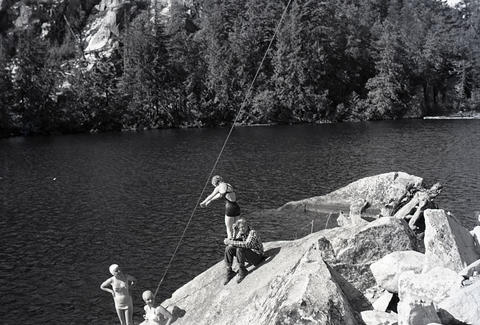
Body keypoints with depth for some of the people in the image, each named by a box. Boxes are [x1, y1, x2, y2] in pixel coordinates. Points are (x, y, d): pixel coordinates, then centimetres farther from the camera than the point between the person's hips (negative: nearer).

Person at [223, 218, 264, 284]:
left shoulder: (252, 232, -26)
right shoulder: (241, 232, -2)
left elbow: (247, 244, -42)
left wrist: (232, 242, -40)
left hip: (256, 255, -7)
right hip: (247, 254, 7)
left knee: (240, 249, -33)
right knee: (228, 249, -11)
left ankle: (242, 271, -17)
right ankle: (229, 272, -5)